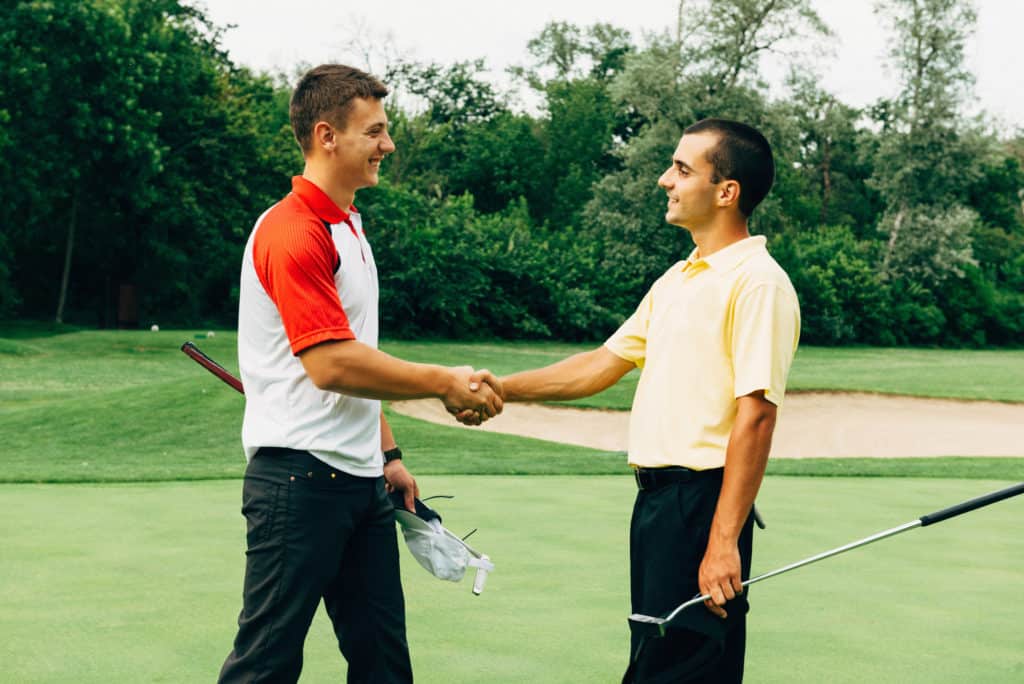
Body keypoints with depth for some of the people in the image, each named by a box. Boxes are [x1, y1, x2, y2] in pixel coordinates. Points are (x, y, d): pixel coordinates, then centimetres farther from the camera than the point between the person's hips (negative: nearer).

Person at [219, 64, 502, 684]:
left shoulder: (350, 227, 16)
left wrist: (388, 454, 18)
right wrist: (444, 382, -16)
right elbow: (331, 364, -23)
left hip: (359, 479, 10)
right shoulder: (294, 232, -15)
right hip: (300, 478, -9)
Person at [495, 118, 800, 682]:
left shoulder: (756, 281, -13)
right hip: (655, 496, 9)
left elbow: (757, 415, -20)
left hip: (702, 501, -9)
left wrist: (724, 542, -23)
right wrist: (501, 389, 15)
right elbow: (604, 363, 23)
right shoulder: (676, 280, 16)